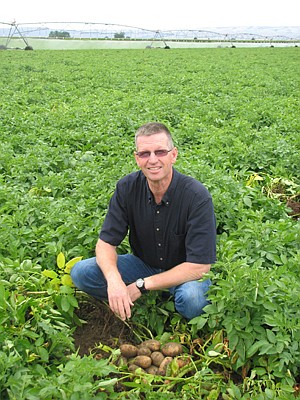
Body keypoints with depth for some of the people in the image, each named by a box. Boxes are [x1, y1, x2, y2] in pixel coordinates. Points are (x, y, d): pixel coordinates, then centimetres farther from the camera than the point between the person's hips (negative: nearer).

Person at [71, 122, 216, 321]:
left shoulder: (197, 196, -25)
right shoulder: (127, 187, -14)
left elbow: (199, 266, -25)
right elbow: (106, 242, -11)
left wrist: (142, 285, -26)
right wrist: (114, 279, -34)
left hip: (185, 272, -2)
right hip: (144, 264, 3)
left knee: (192, 297, -37)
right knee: (81, 272, -15)